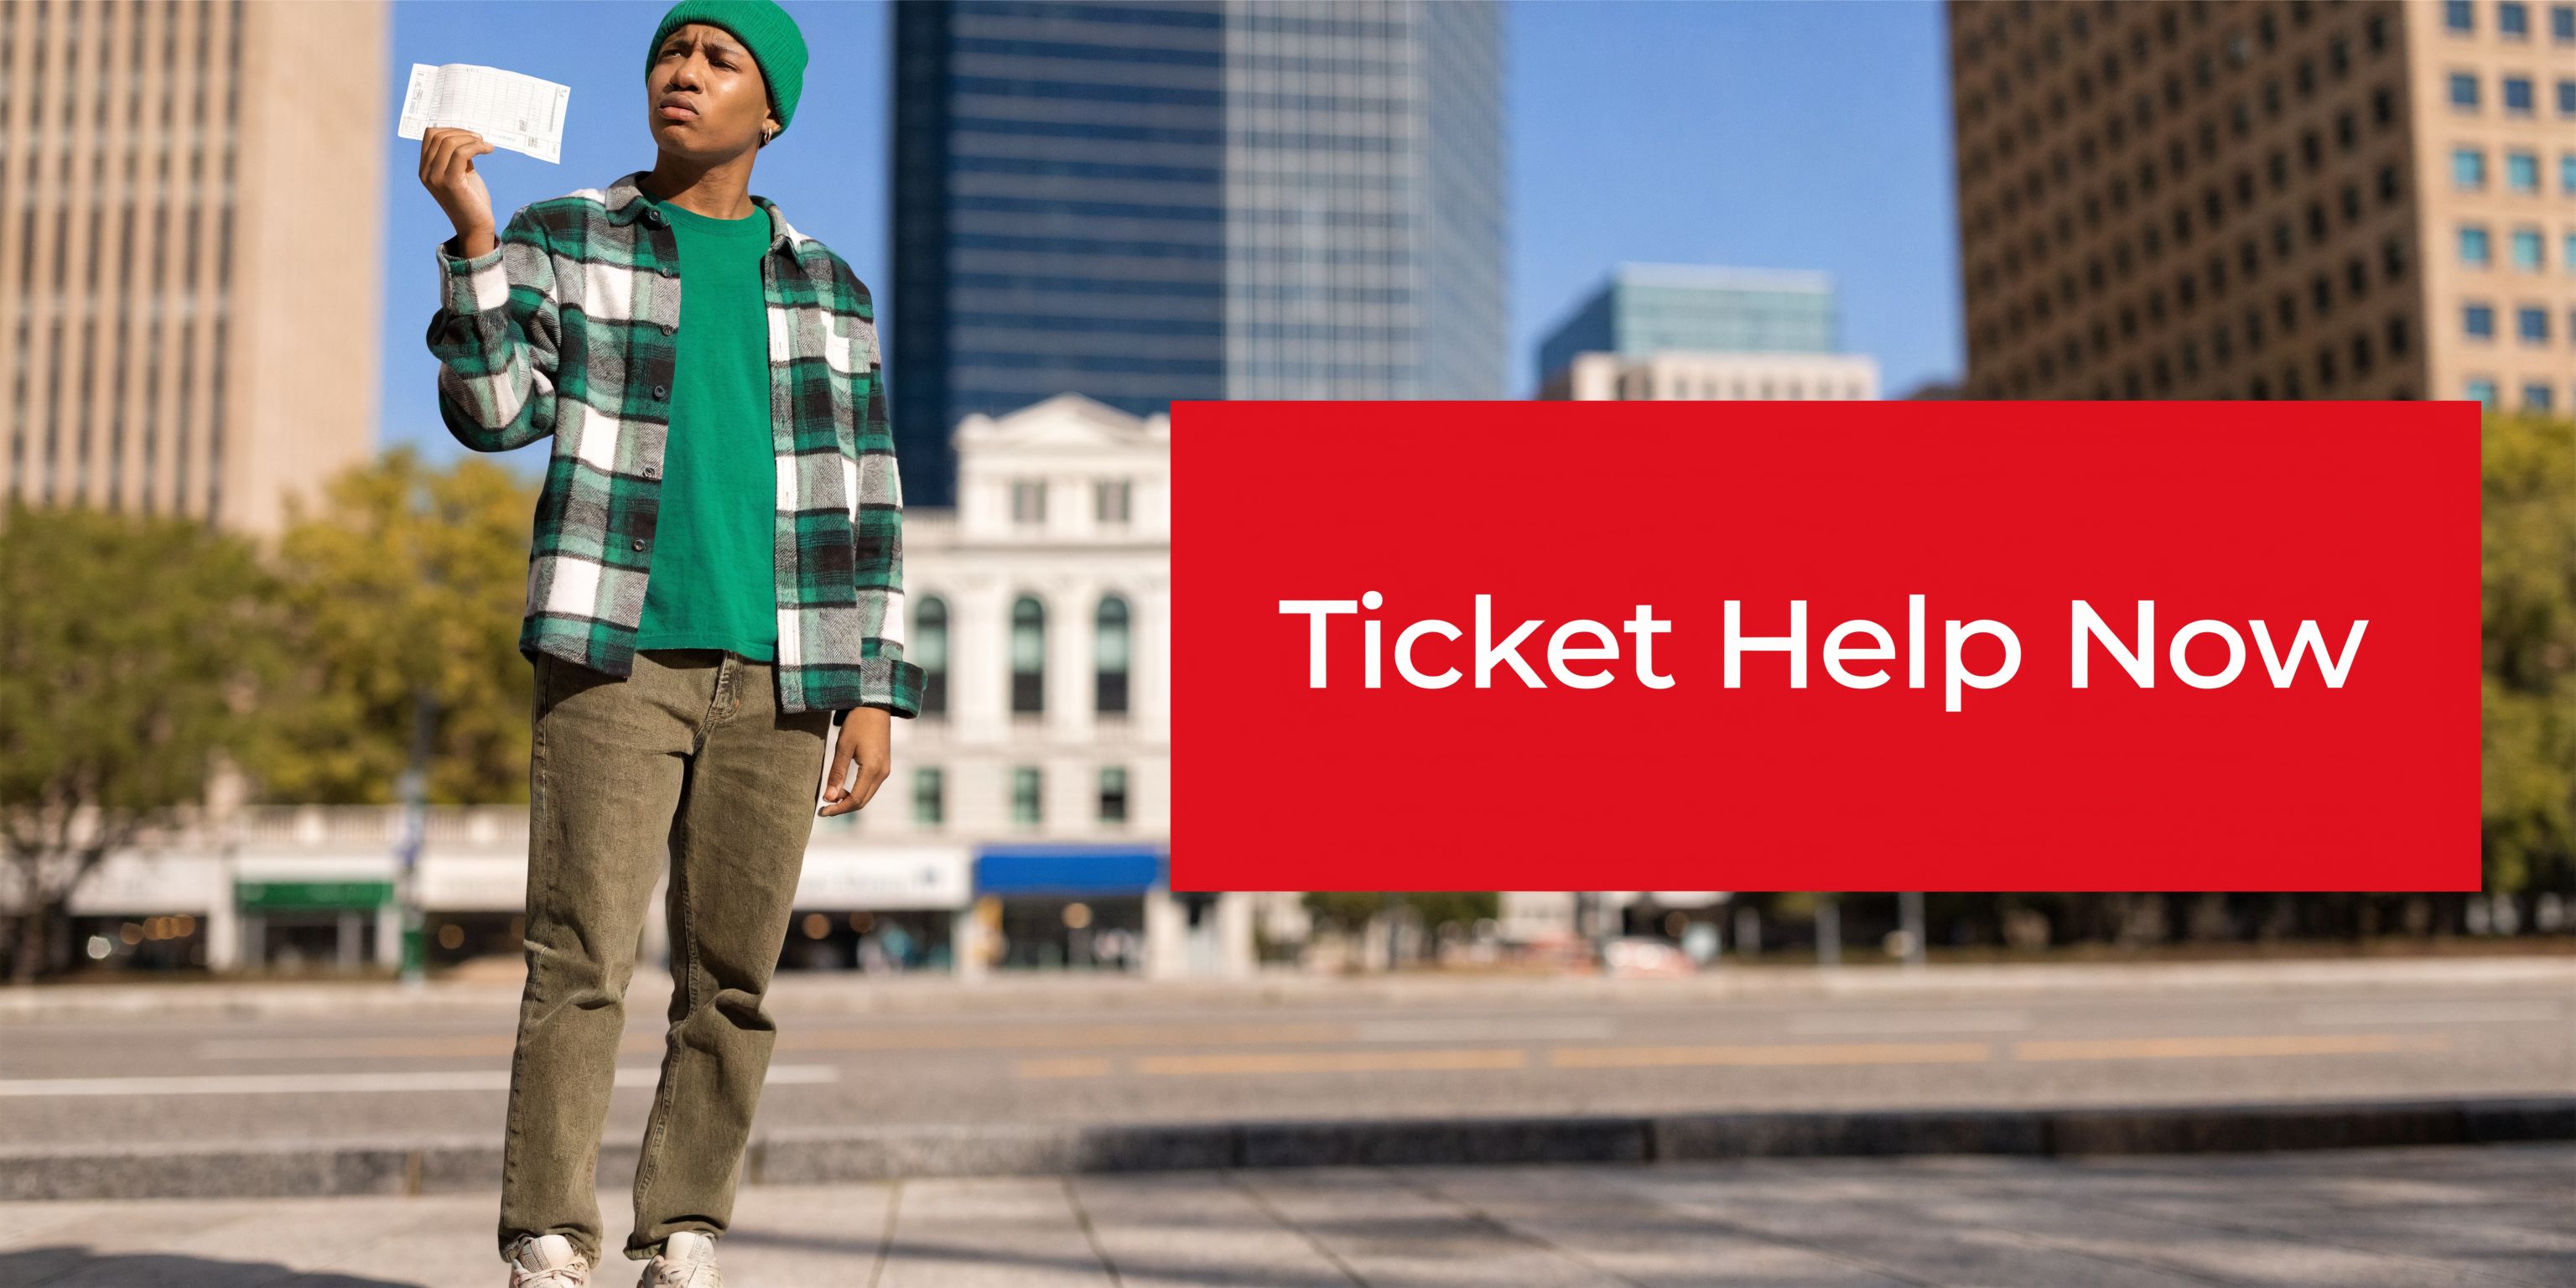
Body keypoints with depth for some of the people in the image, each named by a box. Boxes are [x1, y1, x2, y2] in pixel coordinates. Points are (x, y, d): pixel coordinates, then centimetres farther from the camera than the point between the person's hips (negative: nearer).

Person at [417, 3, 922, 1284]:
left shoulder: (827, 288, 15)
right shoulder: (564, 241, 11)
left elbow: (865, 502, 12)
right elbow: (494, 409, -3)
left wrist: (875, 691, 4)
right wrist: (474, 237, -14)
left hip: (776, 675, 2)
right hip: (613, 659, -2)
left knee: (731, 982, 3)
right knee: (578, 963, -7)